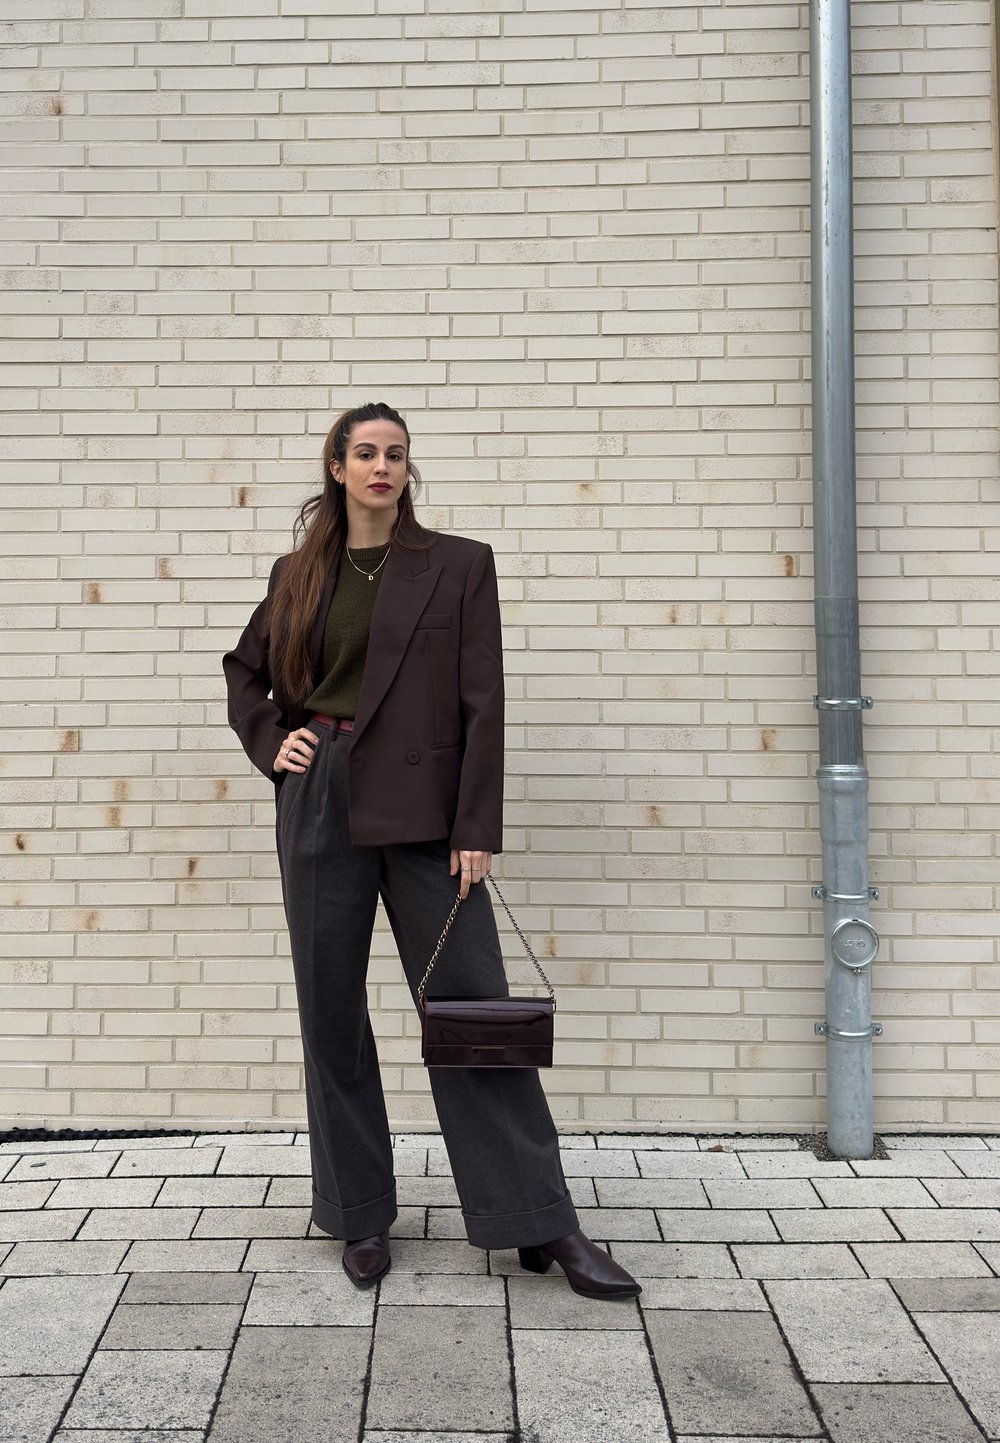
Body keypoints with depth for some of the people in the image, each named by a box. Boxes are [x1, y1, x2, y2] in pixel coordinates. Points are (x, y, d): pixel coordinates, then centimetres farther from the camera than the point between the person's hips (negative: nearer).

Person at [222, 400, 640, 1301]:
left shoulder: (460, 566, 1)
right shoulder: (300, 574, 10)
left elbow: (482, 704, -4)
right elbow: (245, 668, 26)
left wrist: (477, 830, -11)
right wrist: (267, 744, 8)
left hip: (421, 808, -3)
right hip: (320, 803, 3)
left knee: (473, 1008, -3)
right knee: (331, 1014, 8)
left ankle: (544, 1225, 5)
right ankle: (362, 1217, 23)